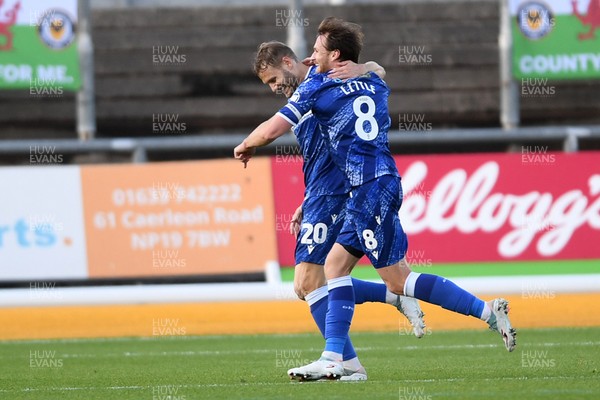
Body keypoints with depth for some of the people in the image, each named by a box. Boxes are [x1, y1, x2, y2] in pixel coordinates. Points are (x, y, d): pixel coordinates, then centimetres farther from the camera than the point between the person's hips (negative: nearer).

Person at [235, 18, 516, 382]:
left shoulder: (317, 87, -4)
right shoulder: (374, 83, 15)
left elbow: (271, 130, -2)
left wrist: (245, 147, 18)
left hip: (370, 189, -8)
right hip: (382, 184, 8)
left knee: (399, 281, -4)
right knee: (335, 263, 10)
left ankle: (487, 311, -9)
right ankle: (333, 360, 4)